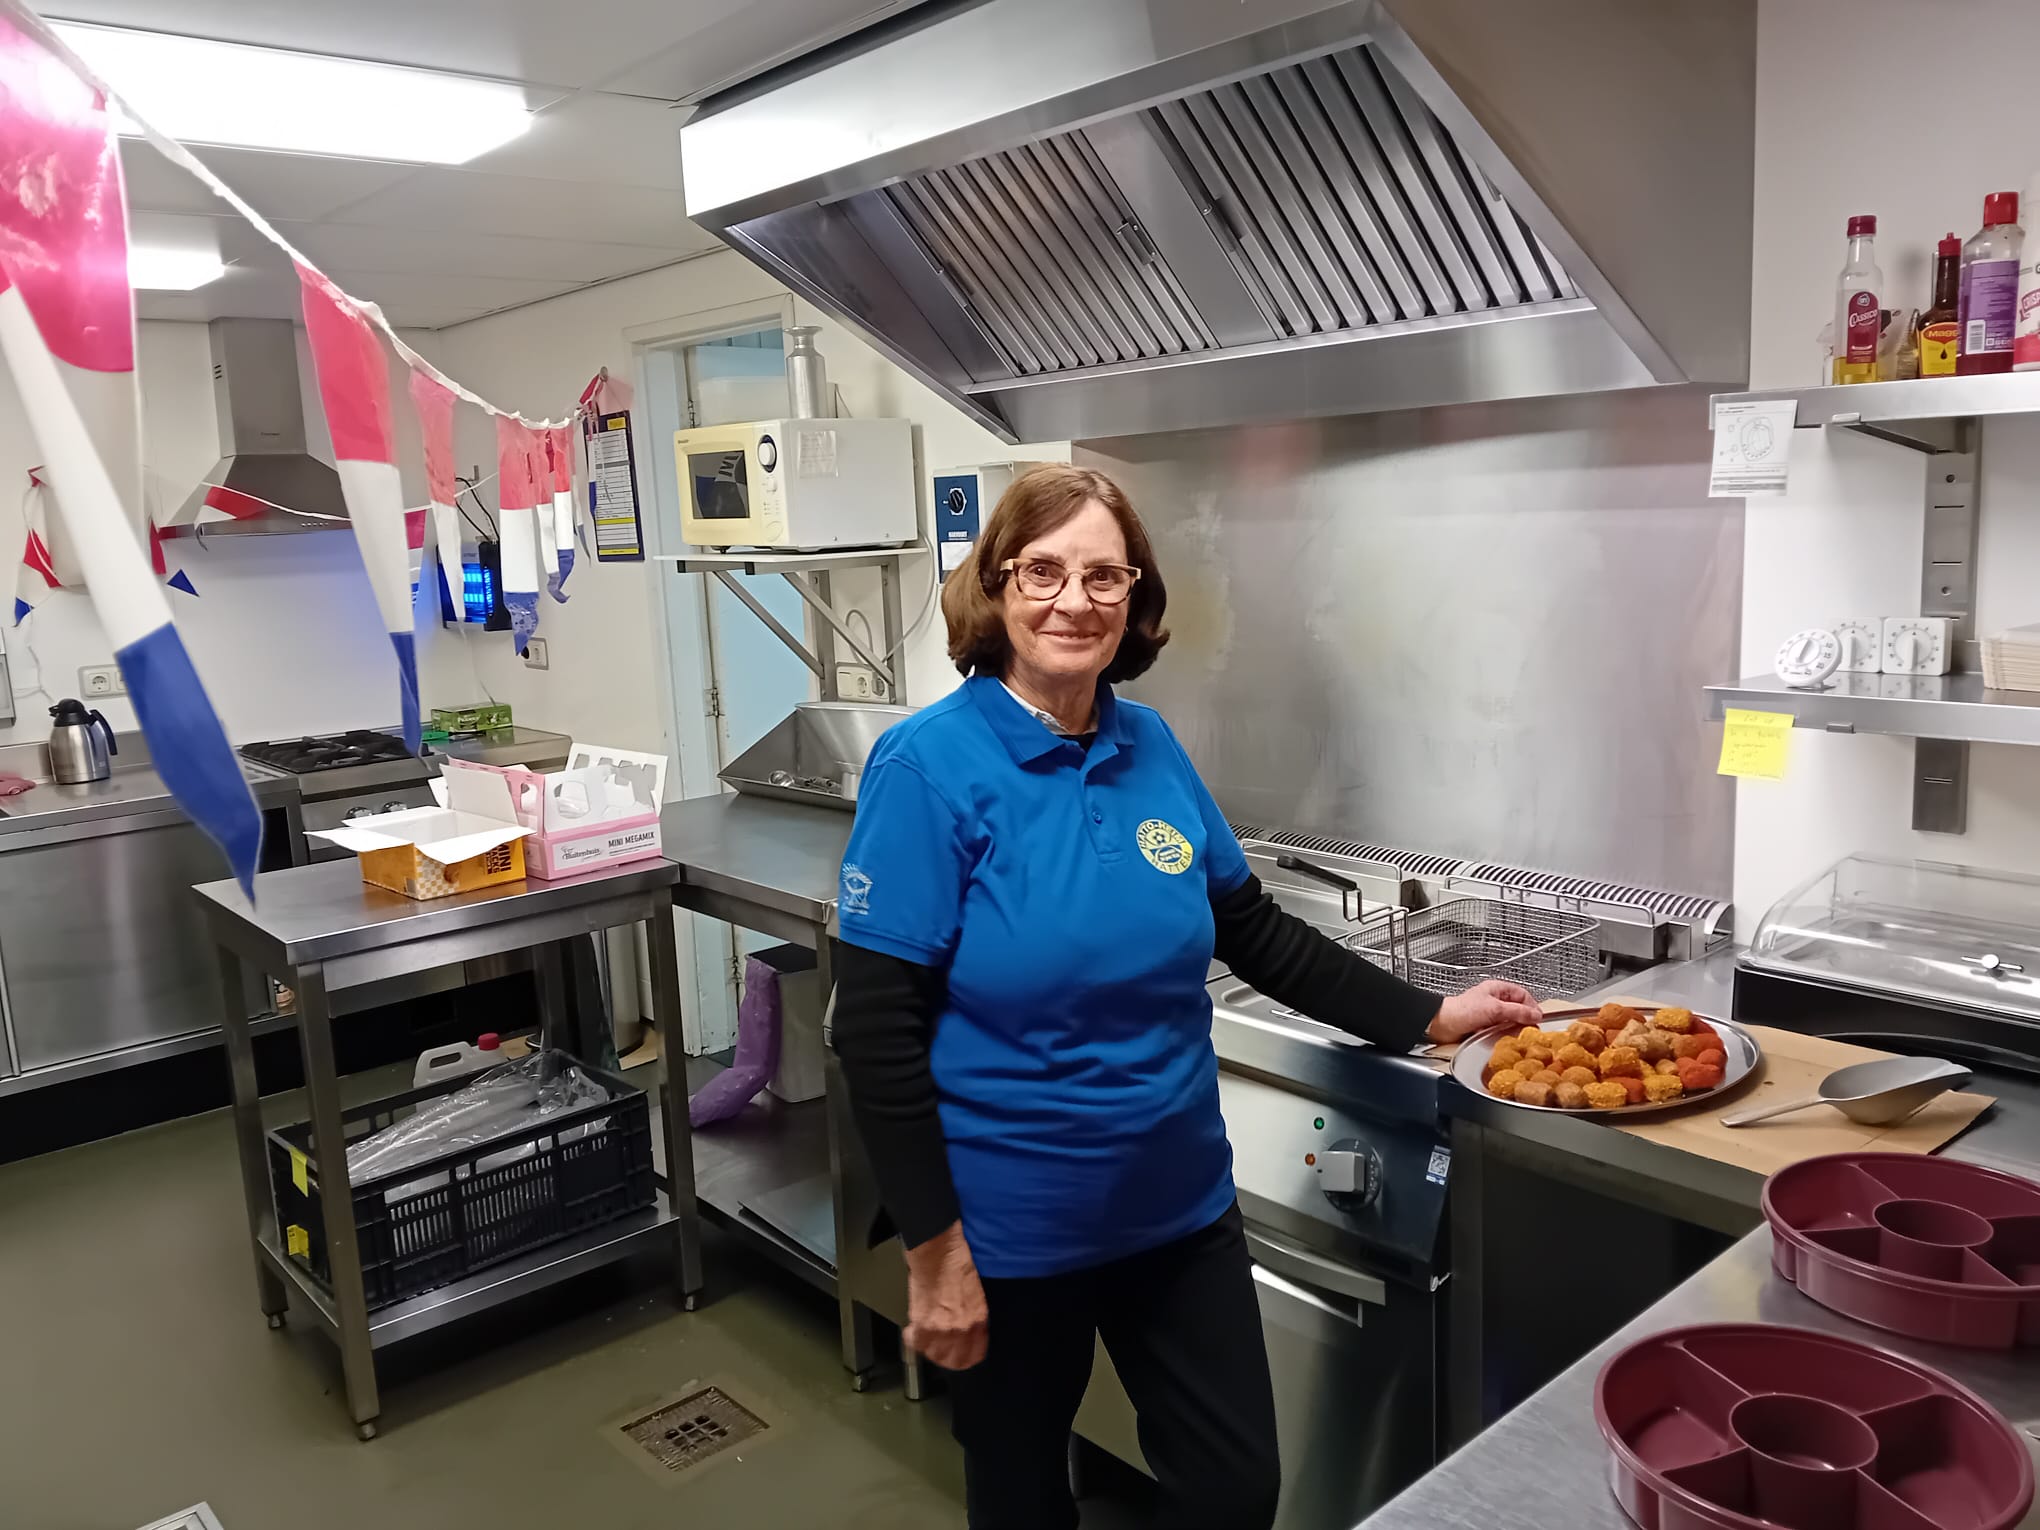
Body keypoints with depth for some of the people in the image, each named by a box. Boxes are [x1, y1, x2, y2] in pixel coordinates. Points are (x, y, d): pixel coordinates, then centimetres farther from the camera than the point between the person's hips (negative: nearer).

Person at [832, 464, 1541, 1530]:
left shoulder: (1151, 747, 0)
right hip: (1011, 1233, -4)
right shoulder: (930, 766, -17)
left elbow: (1252, 930, 10)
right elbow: (876, 1030, -18)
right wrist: (934, 1252, -17)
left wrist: (1428, 1016, 6)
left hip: (1179, 1206, 5)